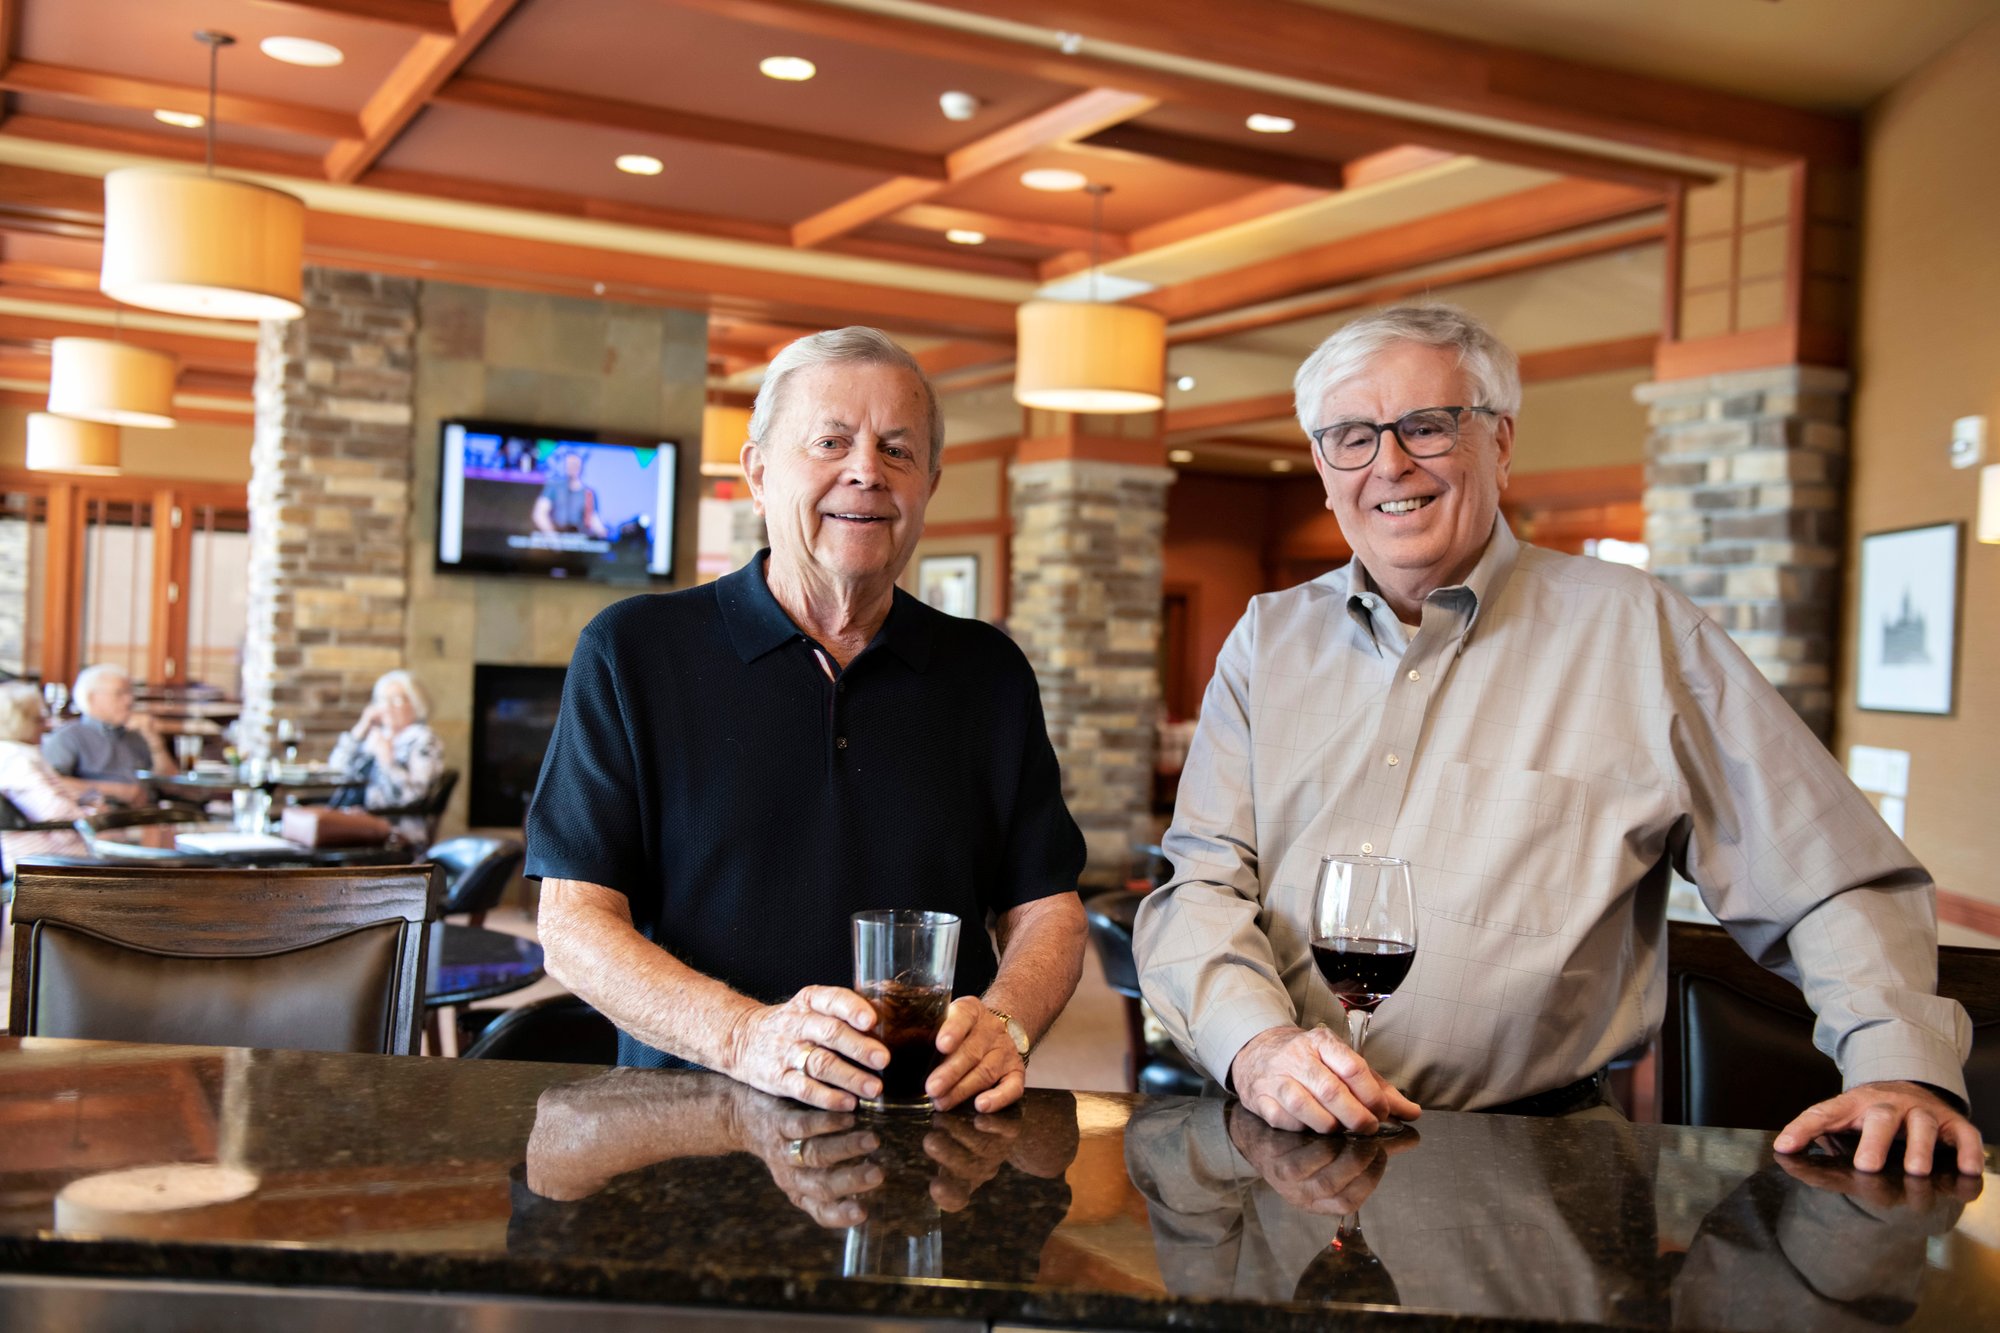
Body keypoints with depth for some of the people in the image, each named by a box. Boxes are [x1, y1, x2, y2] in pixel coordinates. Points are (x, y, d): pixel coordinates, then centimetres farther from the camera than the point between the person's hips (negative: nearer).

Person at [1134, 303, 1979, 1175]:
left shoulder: (1634, 630, 5)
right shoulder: (1268, 639, 14)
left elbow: (1831, 879, 6)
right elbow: (1200, 885, 6)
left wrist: (1899, 1067, -10)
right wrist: (1256, 1046, -13)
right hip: (1281, 1143, 3)